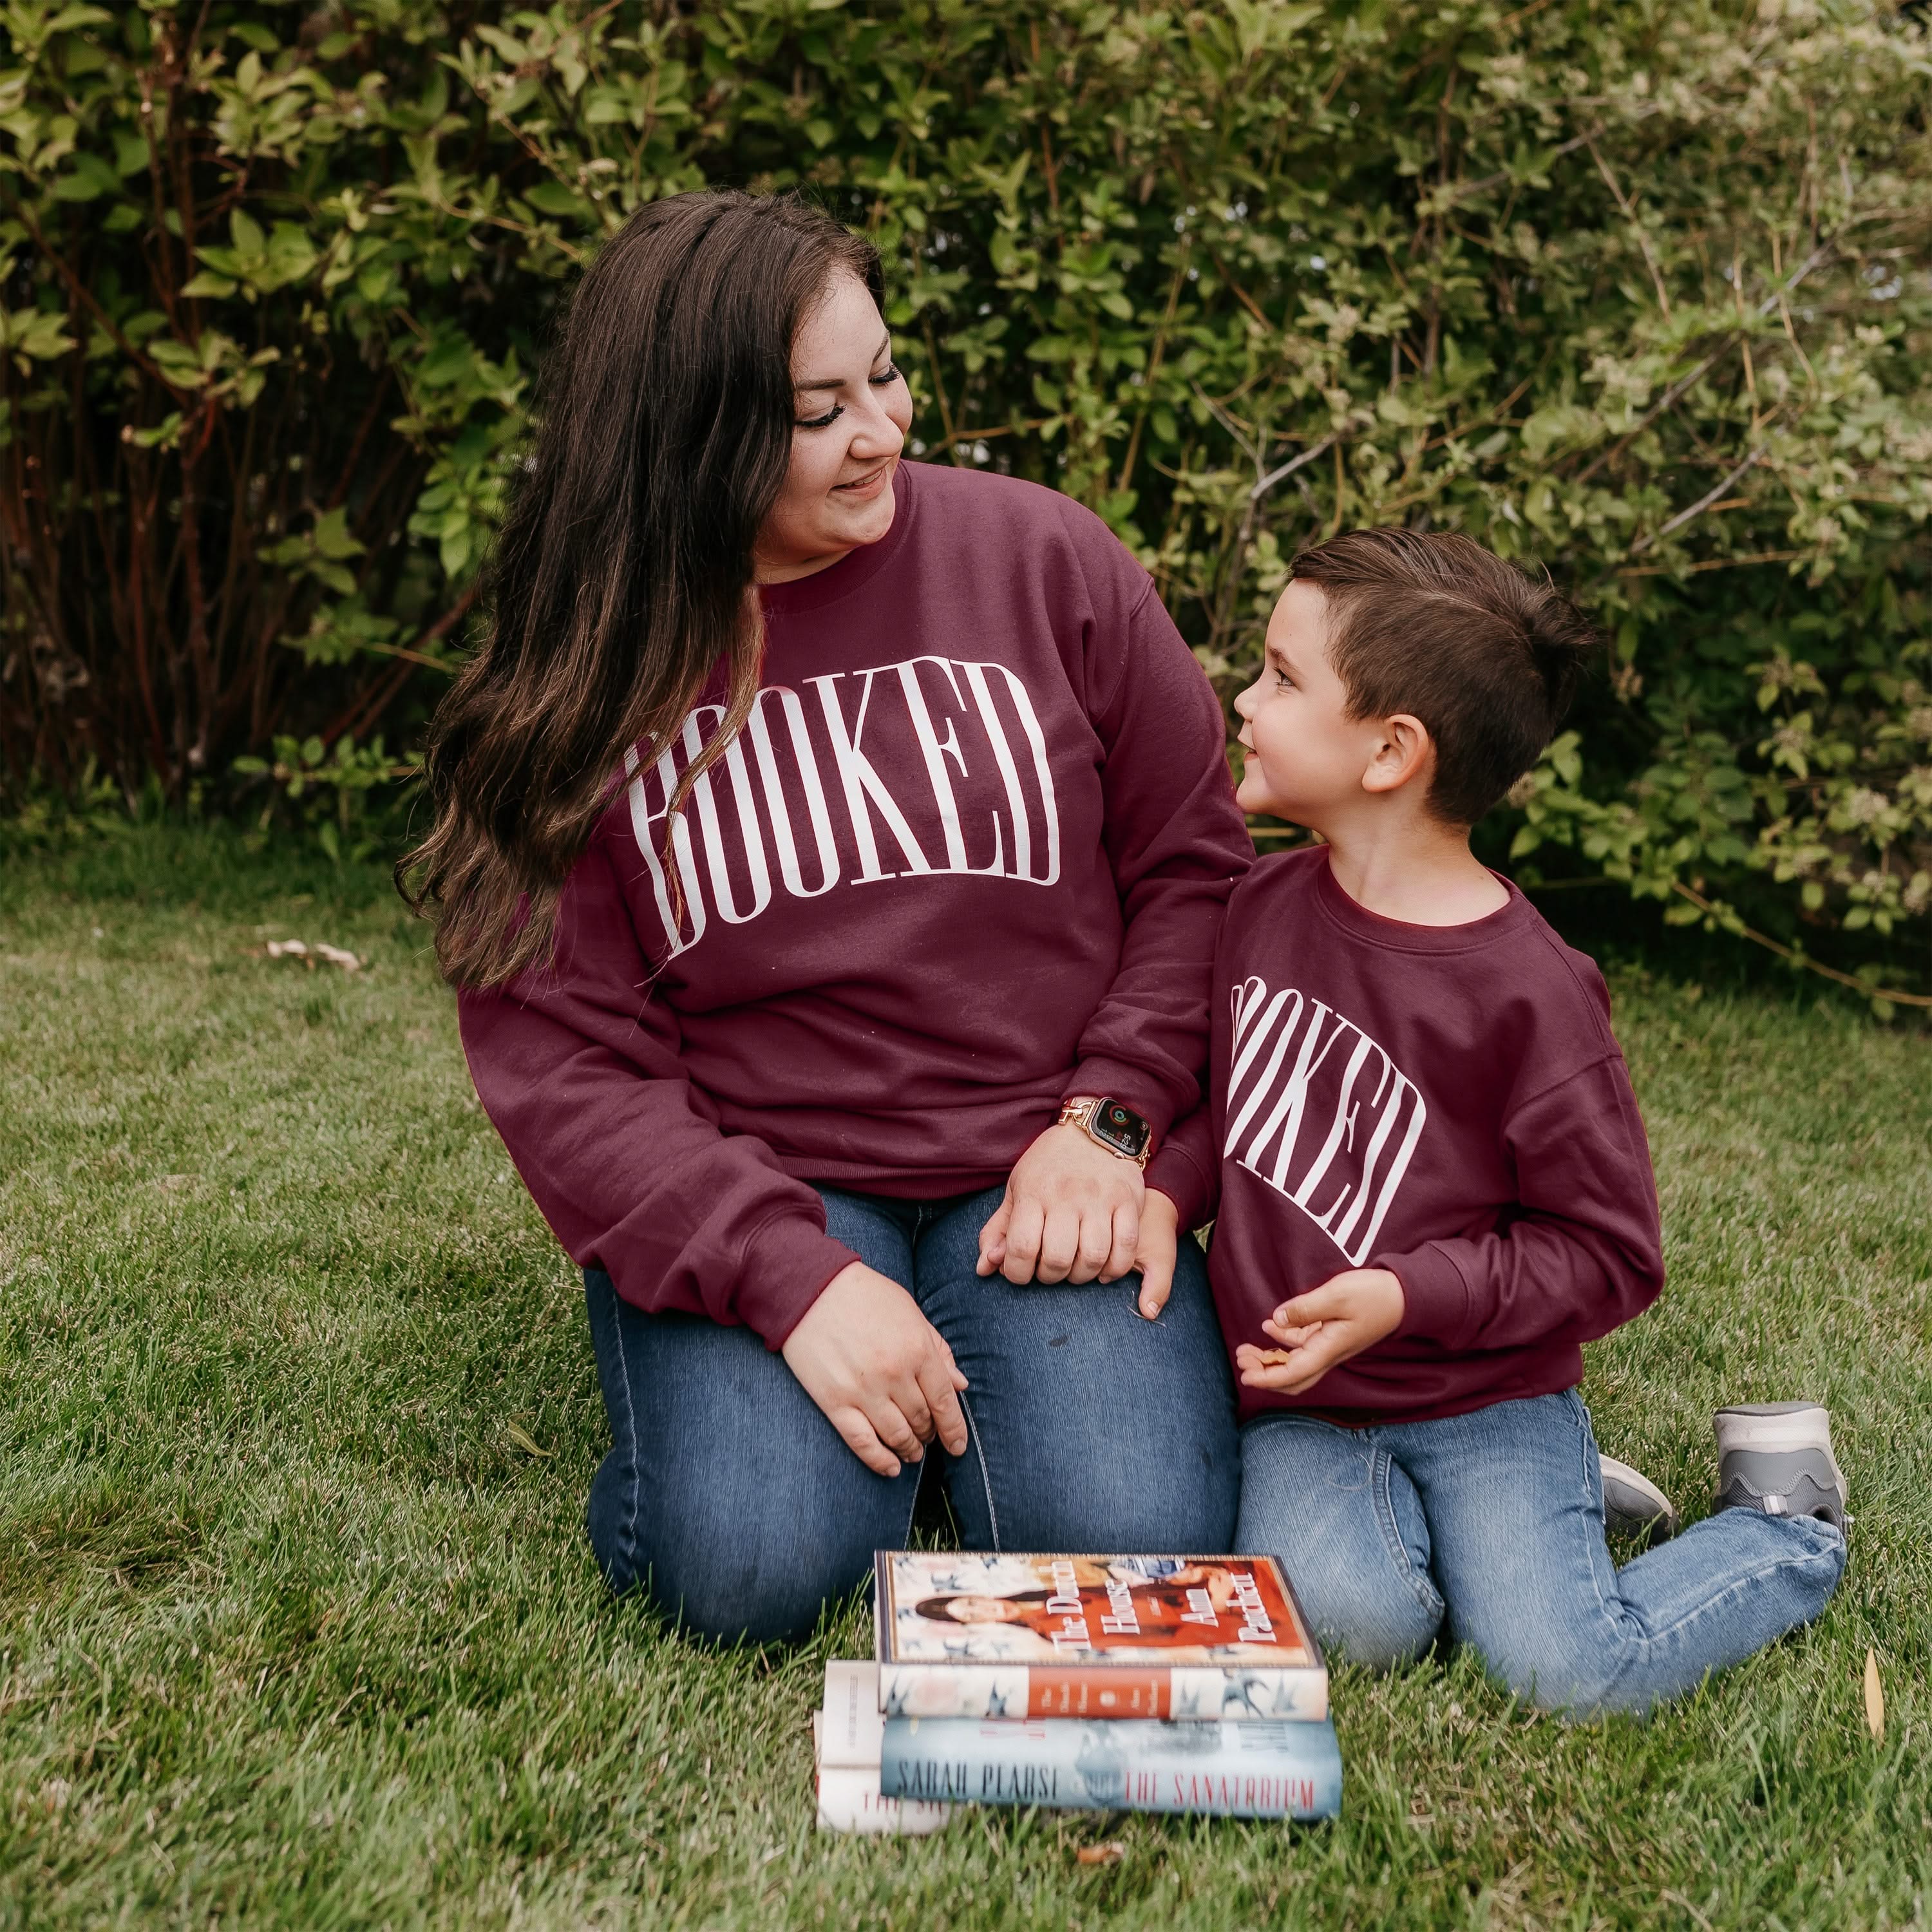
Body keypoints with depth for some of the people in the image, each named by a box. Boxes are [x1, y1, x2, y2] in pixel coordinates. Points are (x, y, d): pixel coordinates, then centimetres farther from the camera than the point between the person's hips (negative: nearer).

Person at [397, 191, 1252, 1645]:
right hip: (752, 1185, 0)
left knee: (1132, 1551, -18)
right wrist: (793, 1278, -19)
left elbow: (1195, 868, 5)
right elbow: (560, 1061, -7)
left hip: (1038, 1161, 1)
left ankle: (1008, 1353, 14)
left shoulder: (1039, 557, -1)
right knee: (749, 1571, -22)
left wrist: (1106, 1124, -8)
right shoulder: (575, 683, -3)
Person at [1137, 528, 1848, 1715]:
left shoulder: (1525, 993, -18)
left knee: (1573, 1673, -15)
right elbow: (1227, 1096, 16)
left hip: (1483, 1396, -4)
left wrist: (1407, 1297, -21)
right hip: (1300, 1408, 4)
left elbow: (1610, 1255, -12)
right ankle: (1424, 1512, 11)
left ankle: (1787, 1526, 13)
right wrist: (1166, 1193, -4)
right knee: (1352, 1624, -22)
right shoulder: (1272, 902, 1)